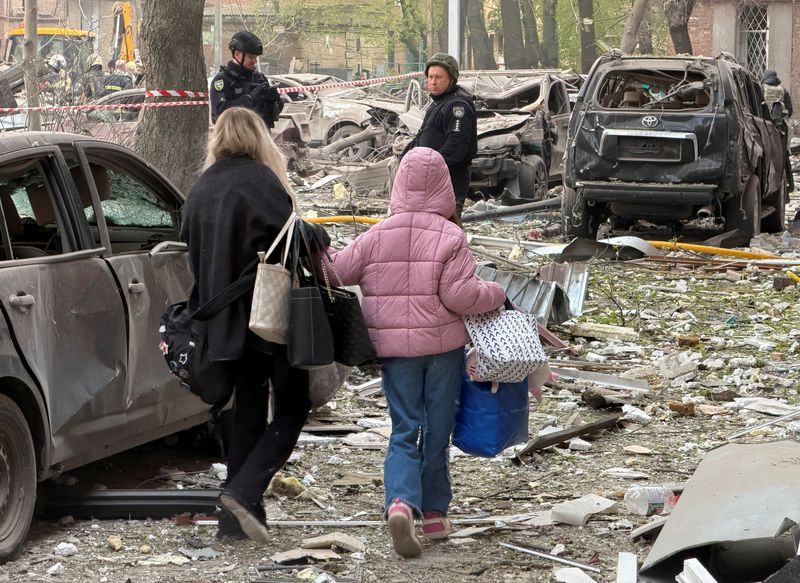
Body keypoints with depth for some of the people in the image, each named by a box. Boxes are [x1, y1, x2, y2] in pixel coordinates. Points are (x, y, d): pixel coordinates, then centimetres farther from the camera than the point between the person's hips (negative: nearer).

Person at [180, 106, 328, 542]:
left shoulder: (201, 189, 11)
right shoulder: (259, 179, -10)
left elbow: (194, 254, 14)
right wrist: (319, 236, 4)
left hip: (228, 322, 7)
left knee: (247, 415, 13)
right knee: (292, 408, 4)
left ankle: (235, 519, 11)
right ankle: (243, 493, -11)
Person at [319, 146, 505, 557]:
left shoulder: (378, 235, -2)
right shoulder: (450, 237, -11)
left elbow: (337, 270, 3)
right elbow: (459, 295, -14)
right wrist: (495, 295, 3)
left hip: (394, 346, 2)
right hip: (443, 344, -2)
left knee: (404, 430, 5)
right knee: (437, 430, 12)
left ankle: (400, 502, -19)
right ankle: (434, 513, 21)